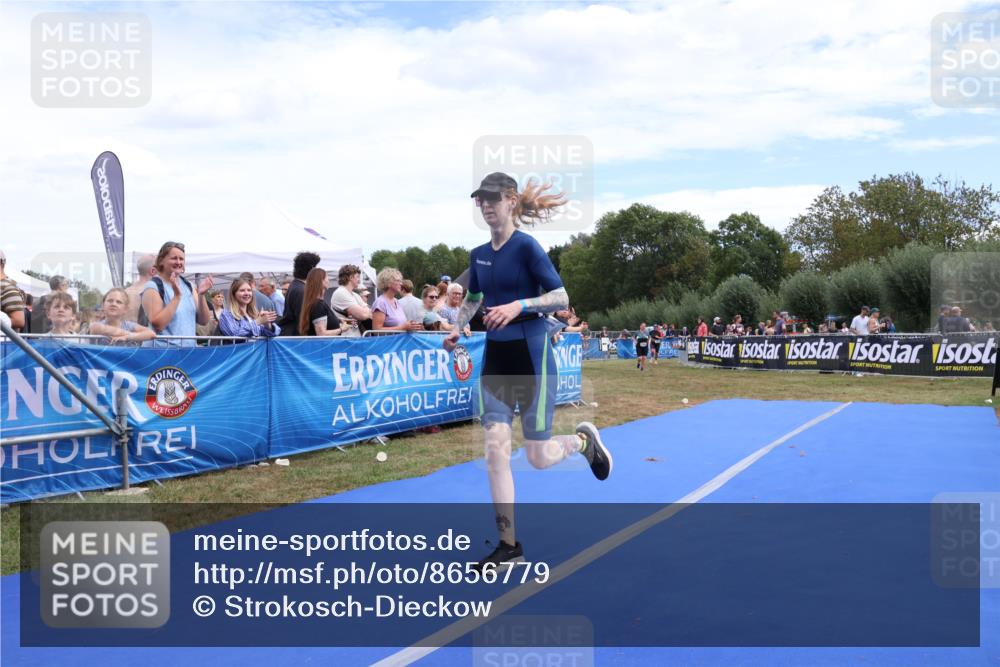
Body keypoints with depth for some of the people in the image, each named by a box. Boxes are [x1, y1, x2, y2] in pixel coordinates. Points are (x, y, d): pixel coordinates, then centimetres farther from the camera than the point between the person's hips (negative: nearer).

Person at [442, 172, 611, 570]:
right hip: (495, 358, 6)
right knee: (495, 448, -3)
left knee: (538, 457, 1)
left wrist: (519, 305, -28)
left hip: (531, 356, -5)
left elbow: (562, 298, -15)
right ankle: (509, 545, 6)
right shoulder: (479, 254, 7)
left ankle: (585, 439, 35)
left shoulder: (526, 246, -11)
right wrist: (458, 328, 7)